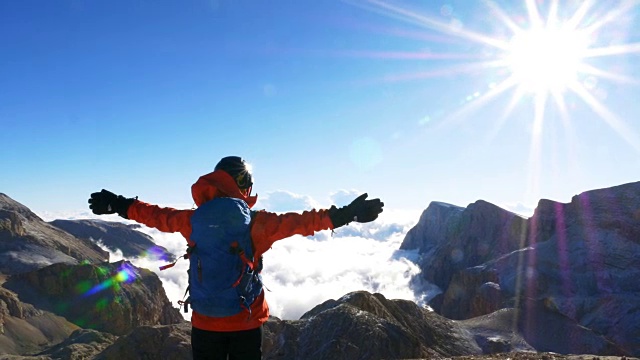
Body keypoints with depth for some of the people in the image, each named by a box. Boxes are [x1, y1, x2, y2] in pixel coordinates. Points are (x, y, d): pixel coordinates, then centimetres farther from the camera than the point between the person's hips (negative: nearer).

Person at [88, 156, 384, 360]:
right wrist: (342, 215, -7)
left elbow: (156, 216, 11)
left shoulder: (193, 220, -3)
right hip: (245, 323, -2)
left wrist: (120, 206, 28)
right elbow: (297, 223, -13)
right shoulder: (255, 223, -13)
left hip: (205, 323, 3)